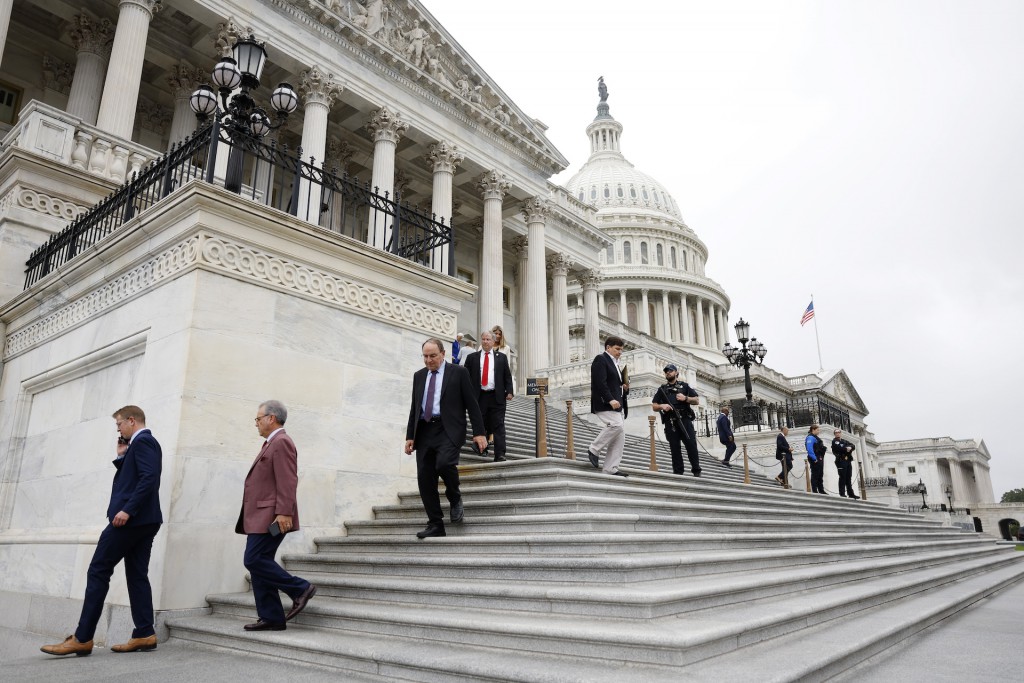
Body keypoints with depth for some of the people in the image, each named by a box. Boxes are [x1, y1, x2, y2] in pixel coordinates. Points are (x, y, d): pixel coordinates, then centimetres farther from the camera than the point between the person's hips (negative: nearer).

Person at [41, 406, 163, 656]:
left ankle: (82, 638, -1)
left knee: (98, 572, -4)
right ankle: (145, 634, 6)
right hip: (143, 520, 10)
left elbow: (149, 478, -23)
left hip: (131, 518, -10)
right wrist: (122, 457, 13)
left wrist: (127, 510, -26)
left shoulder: (142, 441, -10)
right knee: (137, 575, 7)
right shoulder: (145, 443, 22)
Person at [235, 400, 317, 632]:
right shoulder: (271, 444, 20)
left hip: (270, 517, -10)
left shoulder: (281, 442, -11)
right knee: (258, 563, 8)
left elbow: (288, 481, -19)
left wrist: (284, 513, -25)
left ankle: (300, 588, -2)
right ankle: (271, 618, 12)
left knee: (254, 560, -12)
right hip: (260, 517, 10)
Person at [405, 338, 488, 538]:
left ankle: (455, 499, 2)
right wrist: (410, 436, 10)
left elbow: (471, 404, 0)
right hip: (424, 432, 5)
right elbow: (414, 408, 18)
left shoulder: (458, 372, 3)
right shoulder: (419, 376, 17)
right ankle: (435, 525, 9)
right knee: (425, 479, -1)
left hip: (448, 430, -5)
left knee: (444, 463, -28)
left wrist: (479, 432, -7)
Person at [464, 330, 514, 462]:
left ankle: (500, 455, -7)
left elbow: (507, 376, 8)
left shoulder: (502, 357, 11)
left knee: (498, 426, -5)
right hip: (479, 396, 1)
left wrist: (509, 391, -3)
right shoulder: (472, 357, 10)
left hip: (497, 397, -1)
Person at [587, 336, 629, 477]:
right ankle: (593, 450, -11)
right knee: (616, 425, -26)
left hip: (613, 404, 10)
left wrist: (622, 385, 11)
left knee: (620, 436, 1)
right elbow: (600, 382, -17)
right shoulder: (600, 359, -4)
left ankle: (610, 468, 2)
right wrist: (610, 399, -24)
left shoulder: (614, 363, 25)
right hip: (603, 403, -10)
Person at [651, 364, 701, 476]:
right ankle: (678, 471, 3)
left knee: (691, 444, -8)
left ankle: (696, 470, -2)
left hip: (685, 420, -1)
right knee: (675, 447, 0)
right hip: (670, 423, 1)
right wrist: (662, 406, -8)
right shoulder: (661, 389, 17)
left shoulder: (684, 386, 15)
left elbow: (696, 400, 12)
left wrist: (685, 398, -7)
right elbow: (654, 407, 13)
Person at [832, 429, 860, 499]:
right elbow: (839, 448, -15)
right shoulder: (835, 441, 3)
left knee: (849, 478, 8)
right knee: (842, 477, -9)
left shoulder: (844, 441, 24)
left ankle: (850, 493, 12)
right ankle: (842, 493, -8)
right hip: (841, 461, -7)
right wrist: (846, 449, -7)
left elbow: (852, 445, 9)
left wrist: (850, 447, -11)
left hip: (848, 460, 7)